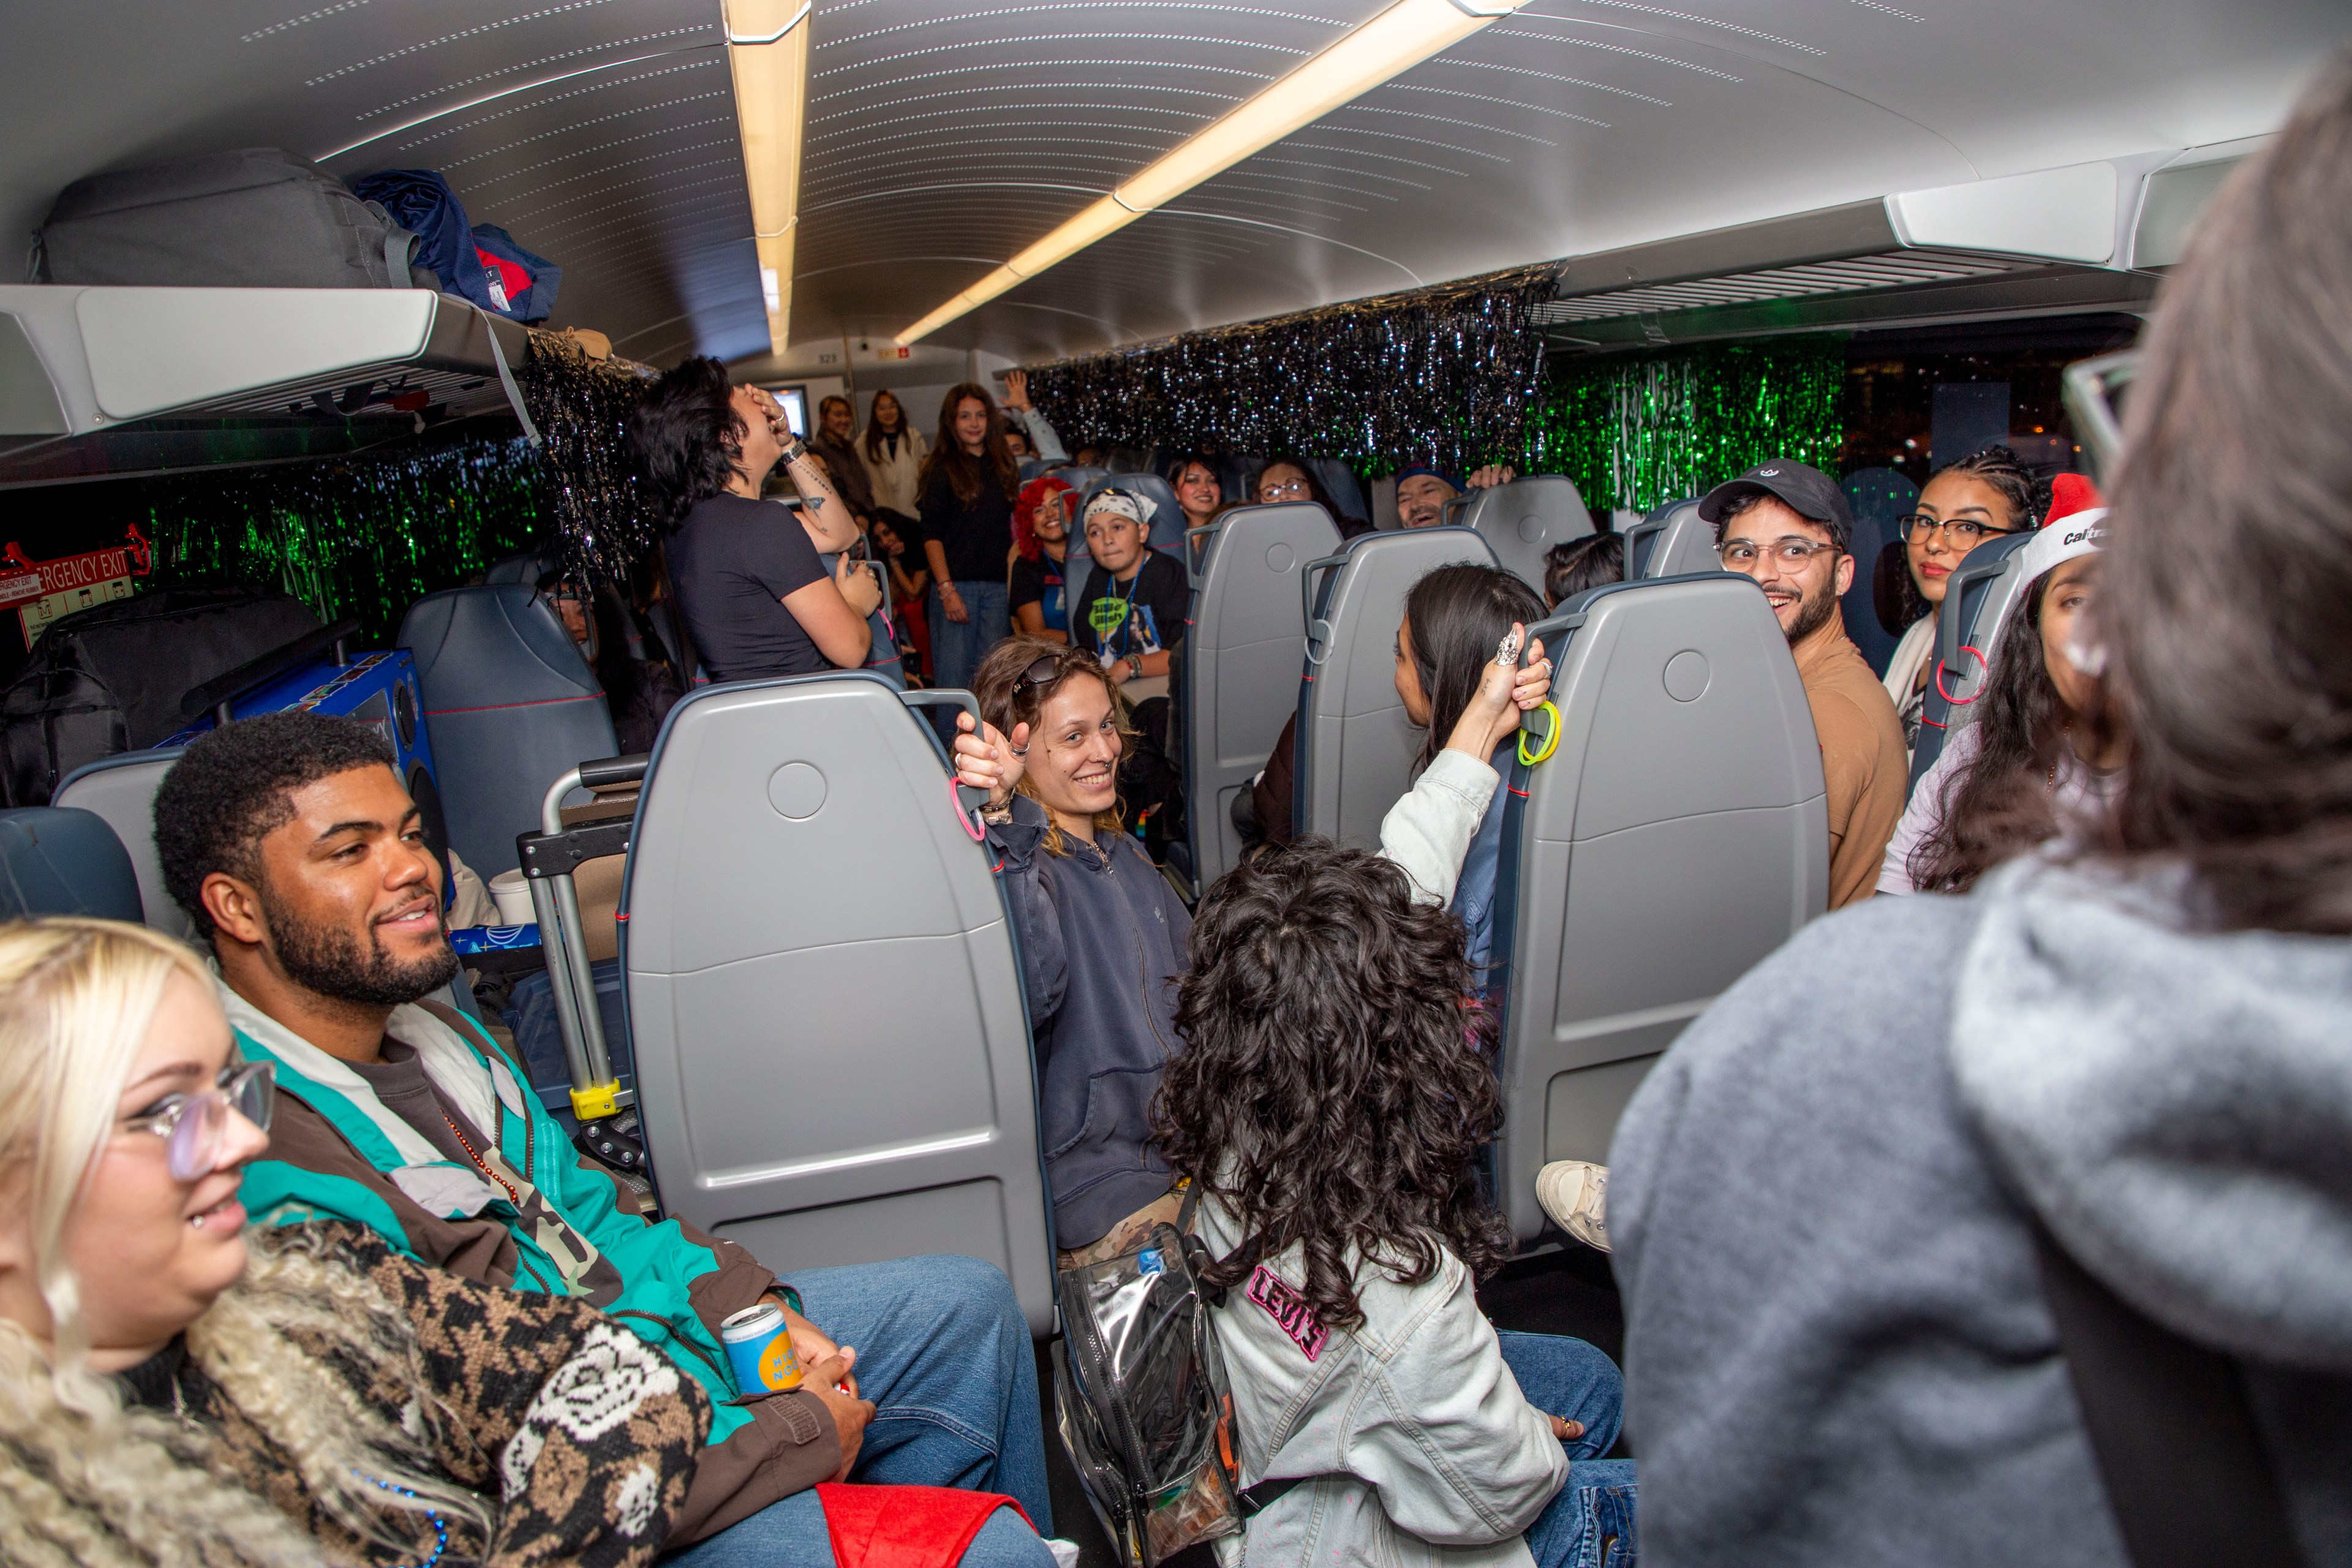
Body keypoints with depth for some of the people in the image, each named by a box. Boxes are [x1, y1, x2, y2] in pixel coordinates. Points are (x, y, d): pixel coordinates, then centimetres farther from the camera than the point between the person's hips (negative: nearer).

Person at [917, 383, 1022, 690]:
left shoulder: (1002, 465, 15)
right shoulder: (942, 469, 1)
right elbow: (932, 535, -5)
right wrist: (946, 589, -13)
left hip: (998, 585, 4)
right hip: (955, 585, -4)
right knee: (954, 678, -6)